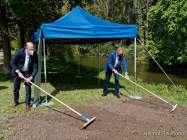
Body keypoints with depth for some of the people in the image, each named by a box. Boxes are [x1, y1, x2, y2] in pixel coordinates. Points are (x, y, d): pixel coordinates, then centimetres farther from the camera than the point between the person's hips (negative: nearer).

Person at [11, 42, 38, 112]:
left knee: (28, 88, -6)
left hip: (28, 73, 0)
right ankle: (15, 101, 39)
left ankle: (27, 104, 11)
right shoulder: (19, 52, -25)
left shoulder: (35, 55, -23)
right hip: (18, 71, 0)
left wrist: (31, 77, -26)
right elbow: (13, 63, -13)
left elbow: (35, 67, -17)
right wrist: (18, 72, -21)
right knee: (16, 88, 14)